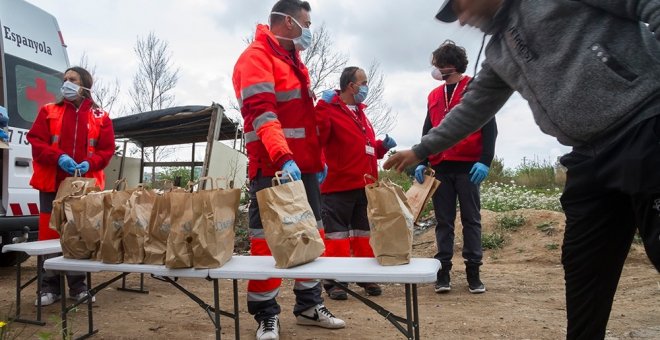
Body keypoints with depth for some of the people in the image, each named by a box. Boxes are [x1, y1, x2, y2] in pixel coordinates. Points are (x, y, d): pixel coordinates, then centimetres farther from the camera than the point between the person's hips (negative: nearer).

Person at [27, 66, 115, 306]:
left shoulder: (100, 117, 7)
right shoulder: (49, 112, 8)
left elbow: (107, 150, 2)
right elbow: (36, 142, -1)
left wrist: (90, 163, -17)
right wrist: (58, 157, -19)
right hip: (53, 183, 0)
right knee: (50, 234, 2)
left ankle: (78, 286, 16)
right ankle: (50, 287, 13)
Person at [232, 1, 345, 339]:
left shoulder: (294, 60, 21)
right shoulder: (256, 57, -8)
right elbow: (261, 113, -22)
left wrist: (318, 159, 18)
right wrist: (283, 158, -34)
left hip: (304, 166, 9)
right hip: (273, 168, -9)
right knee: (267, 239, -1)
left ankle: (309, 304, 25)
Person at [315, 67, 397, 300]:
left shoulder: (360, 113, 19)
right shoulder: (329, 111, -8)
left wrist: (382, 146, 8)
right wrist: (322, 108, -32)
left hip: (363, 187, 8)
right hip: (337, 188, -8)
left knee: (364, 233, 14)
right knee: (337, 234, -2)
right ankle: (334, 281, 9)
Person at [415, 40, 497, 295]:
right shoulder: (434, 95, 17)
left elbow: (489, 127, -3)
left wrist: (485, 161, -14)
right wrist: (422, 162, 3)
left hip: (468, 167, -4)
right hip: (440, 168, 4)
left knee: (471, 220, 3)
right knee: (444, 221, 4)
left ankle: (473, 272, 8)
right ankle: (443, 271, 8)